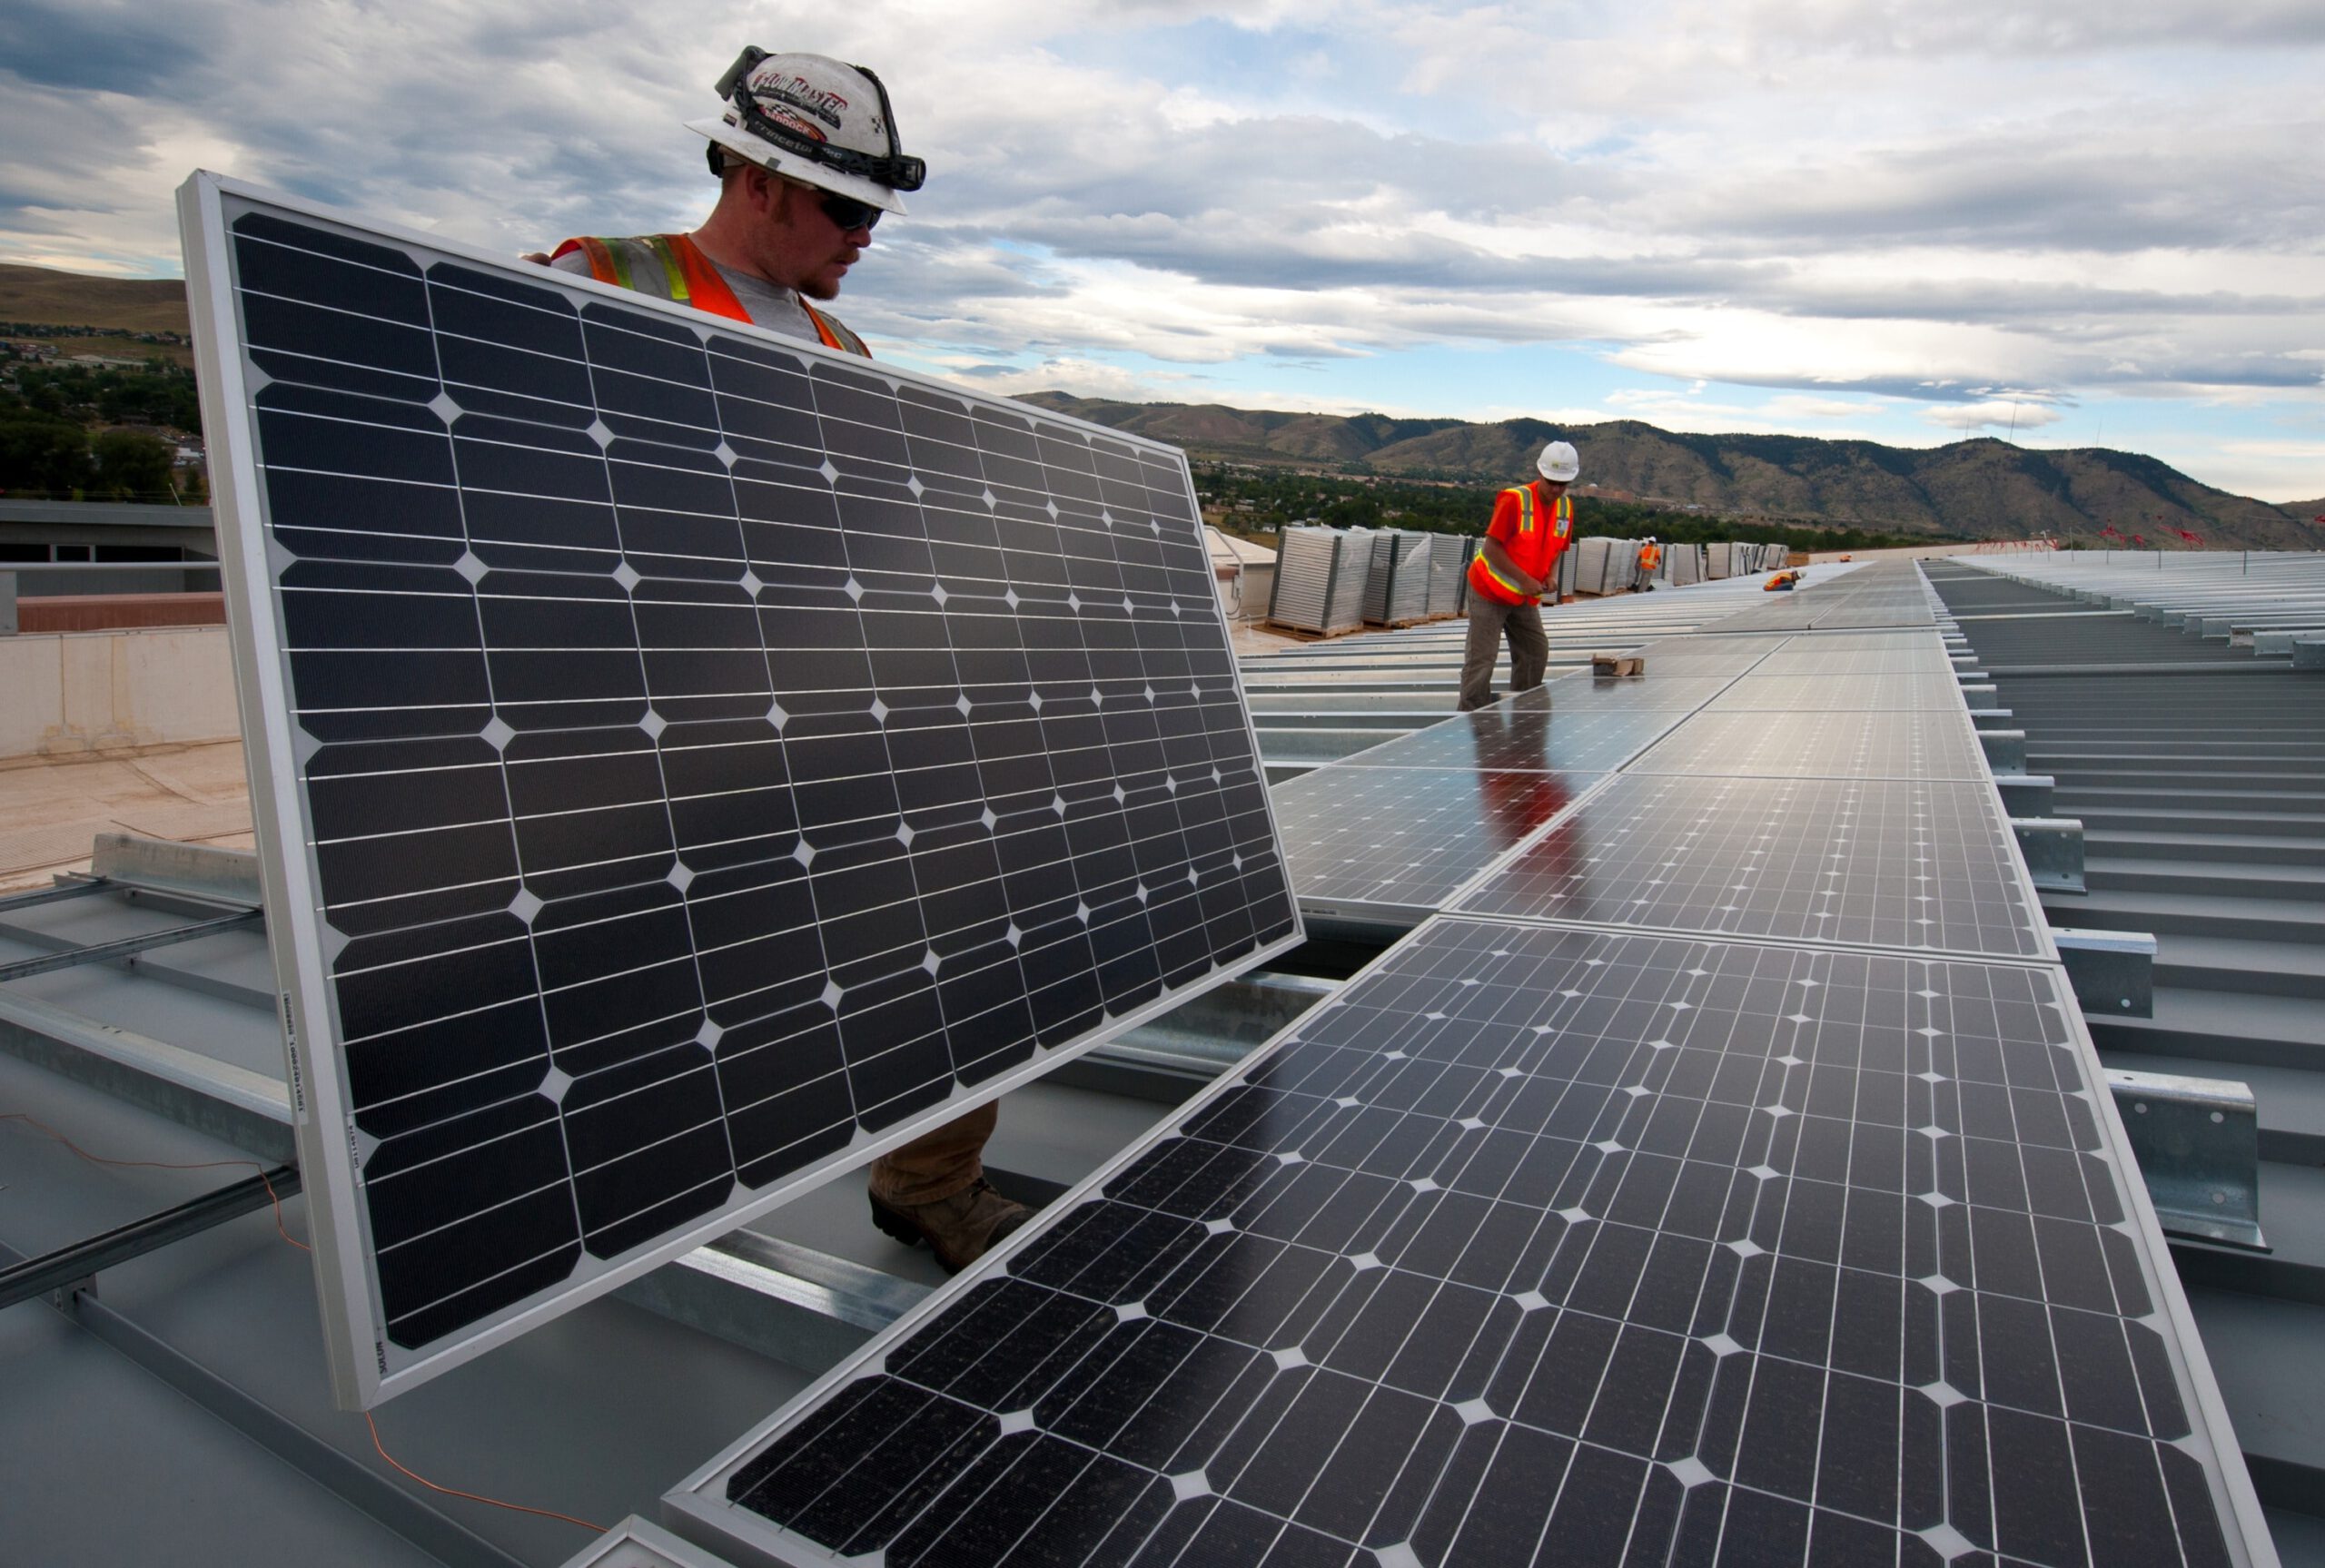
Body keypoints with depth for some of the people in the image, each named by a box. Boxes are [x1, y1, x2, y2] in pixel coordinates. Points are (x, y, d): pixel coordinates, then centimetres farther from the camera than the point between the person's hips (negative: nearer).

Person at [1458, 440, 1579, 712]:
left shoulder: (1566, 507, 2)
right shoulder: (1514, 500, -20)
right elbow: (1491, 548, -21)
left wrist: (1551, 576, -8)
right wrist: (1524, 579, -25)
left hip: (1525, 597, 7)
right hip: (1490, 591, -7)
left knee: (1536, 653, 10)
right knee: (1481, 658, -9)